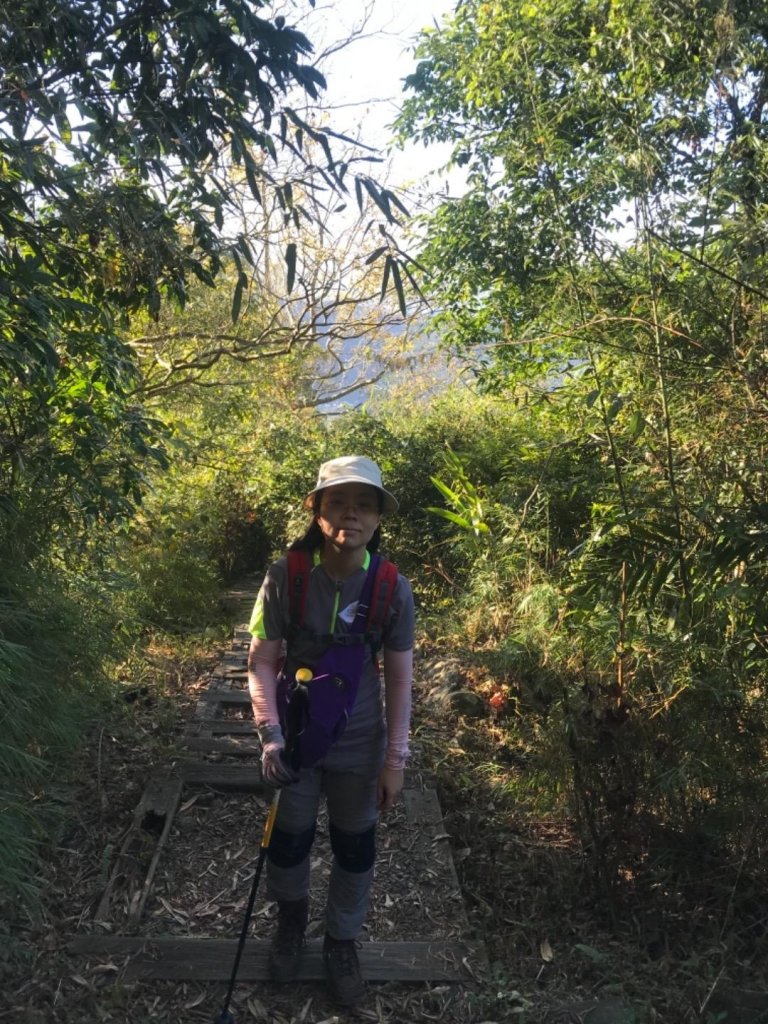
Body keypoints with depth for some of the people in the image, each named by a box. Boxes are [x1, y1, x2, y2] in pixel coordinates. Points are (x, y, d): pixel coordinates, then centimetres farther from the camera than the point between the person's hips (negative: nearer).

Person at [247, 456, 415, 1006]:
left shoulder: (393, 589, -15)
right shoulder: (286, 576, -18)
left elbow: (400, 679, -7)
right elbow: (262, 662, -11)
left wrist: (396, 758, -6)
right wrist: (270, 735, -19)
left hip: (360, 745, 1)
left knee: (355, 847, 15)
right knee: (289, 839, 17)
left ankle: (342, 941, 43)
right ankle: (291, 916, 50)